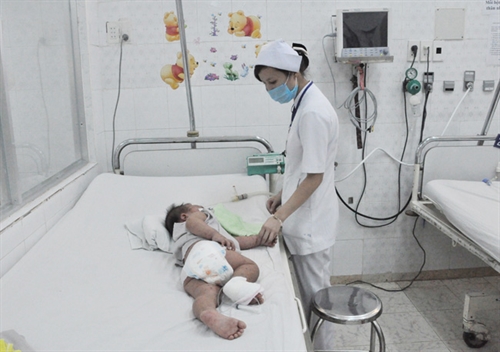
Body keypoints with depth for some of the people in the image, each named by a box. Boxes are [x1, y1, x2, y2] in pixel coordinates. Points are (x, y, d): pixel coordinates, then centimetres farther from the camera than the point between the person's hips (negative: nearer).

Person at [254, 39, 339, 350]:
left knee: (315, 292, 7)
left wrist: (280, 217, -23)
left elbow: (315, 176, -23)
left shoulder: (313, 112, -22)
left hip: (310, 221, -9)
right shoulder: (305, 103, 8)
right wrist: (283, 195, 15)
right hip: (304, 216, 9)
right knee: (307, 289, 21)